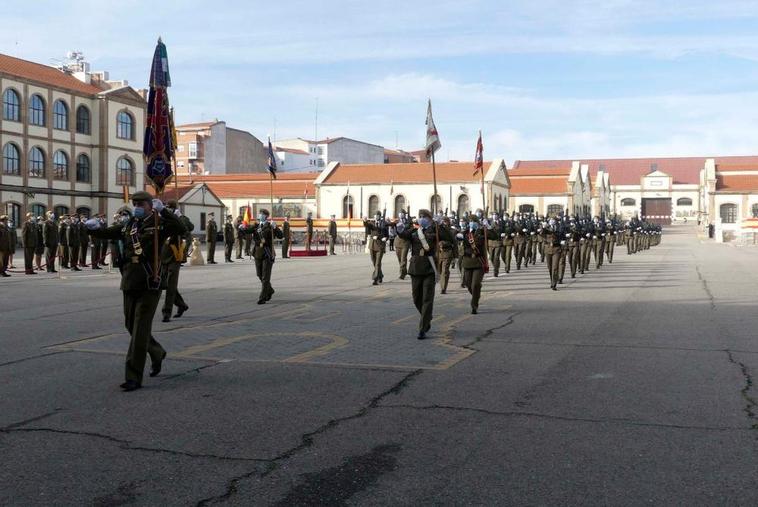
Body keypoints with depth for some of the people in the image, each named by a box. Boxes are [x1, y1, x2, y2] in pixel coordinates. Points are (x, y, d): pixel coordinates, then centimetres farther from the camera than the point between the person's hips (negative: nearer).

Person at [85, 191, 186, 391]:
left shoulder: (159, 224, -5)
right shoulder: (128, 226, 12)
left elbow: (180, 229, -21)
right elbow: (106, 233, 16)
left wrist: (163, 210, -25)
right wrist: (94, 228, -5)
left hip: (150, 284, -7)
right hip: (130, 282, 7)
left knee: (140, 330, -7)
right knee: (131, 325, 18)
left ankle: (133, 377, -3)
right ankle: (157, 354, 42)